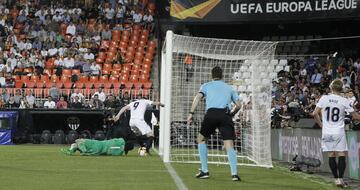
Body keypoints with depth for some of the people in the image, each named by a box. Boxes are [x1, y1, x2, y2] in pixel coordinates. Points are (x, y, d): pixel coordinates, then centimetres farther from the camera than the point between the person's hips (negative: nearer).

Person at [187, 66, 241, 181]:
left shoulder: (206, 86, 19)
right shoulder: (229, 88, 25)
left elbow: (198, 97, 1)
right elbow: (238, 105, 17)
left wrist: (191, 113, -5)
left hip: (211, 114, -1)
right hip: (226, 115, 1)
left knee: (201, 140, 19)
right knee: (229, 145, -3)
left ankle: (204, 171, 13)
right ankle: (234, 173, -21)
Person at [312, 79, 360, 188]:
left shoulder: (324, 98, -2)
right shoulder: (344, 101, -6)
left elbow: (315, 114, -3)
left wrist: (320, 124, 12)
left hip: (327, 132, 2)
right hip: (339, 132, -2)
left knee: (331, 156, 8)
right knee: (342, 155, 0)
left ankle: (336, 179, 12)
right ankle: (340, 178, -9)